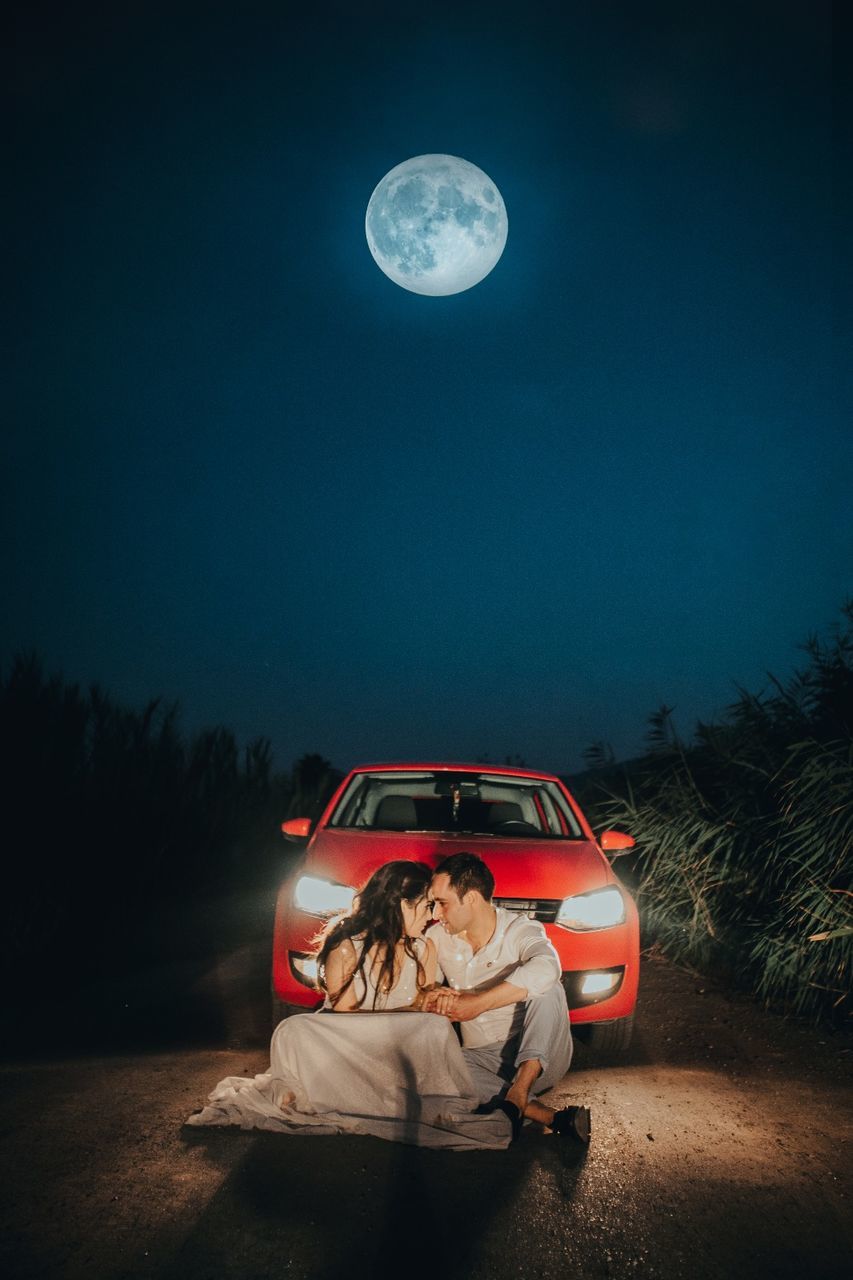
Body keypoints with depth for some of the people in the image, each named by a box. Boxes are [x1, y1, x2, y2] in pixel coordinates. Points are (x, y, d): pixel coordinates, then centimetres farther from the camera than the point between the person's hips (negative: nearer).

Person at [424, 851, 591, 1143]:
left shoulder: (521, 930, -14)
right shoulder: (438, 939, 3)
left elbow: (546, 968, -36)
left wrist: (476, 1004, -35)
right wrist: (435, 997, -24)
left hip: (538, 1058, -3)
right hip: (484, 1059, 4)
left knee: (546, 988, -29)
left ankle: (517, 1092, -32)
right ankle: (550, 1117, -29)